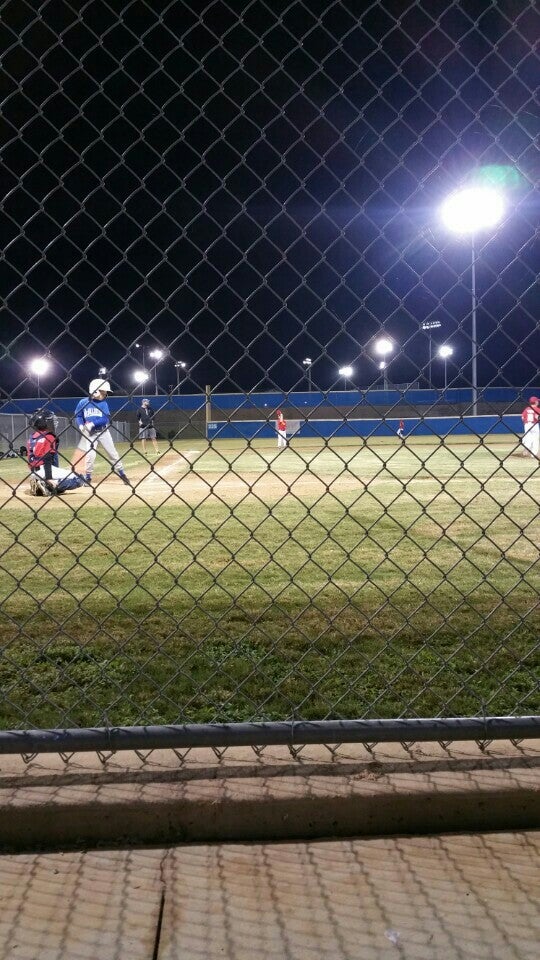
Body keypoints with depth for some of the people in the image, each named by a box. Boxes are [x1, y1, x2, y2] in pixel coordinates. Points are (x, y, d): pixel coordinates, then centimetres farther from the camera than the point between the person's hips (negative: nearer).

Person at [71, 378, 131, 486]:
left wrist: (93, 424, -21)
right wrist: (81, 426, -16)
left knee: (113, 454, 5)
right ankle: (87, 478, 6)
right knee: (90, 455, -12)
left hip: (103, 432, 2)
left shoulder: (104, 403, -2)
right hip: (90, 433, -2)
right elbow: (78, 416, 3)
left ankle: (123, 476, 15)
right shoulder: (83, 402, -4)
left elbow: (106, 418, -10)